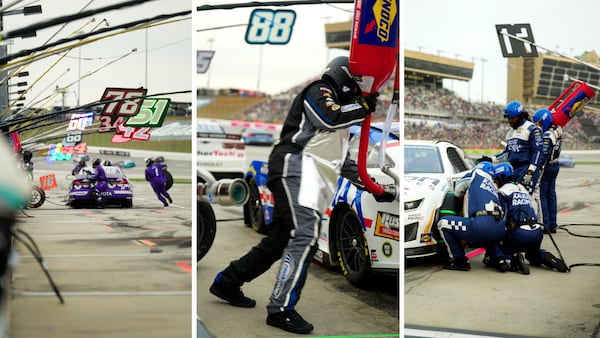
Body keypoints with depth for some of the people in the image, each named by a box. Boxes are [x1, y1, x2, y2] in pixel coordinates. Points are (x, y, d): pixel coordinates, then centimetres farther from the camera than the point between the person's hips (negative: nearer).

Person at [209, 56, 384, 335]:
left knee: (279, 238, 12)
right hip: (293, 167, -10)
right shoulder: (319, 91, -1)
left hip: (306, 176, 10)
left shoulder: (335, 101, 28)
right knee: (305, 235, -21)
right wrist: (364, 106, -11)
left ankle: (227, 282, 24)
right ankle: (281, 308, -22)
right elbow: (331, 118, -19)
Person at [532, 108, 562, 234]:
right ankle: (553, 225, 17)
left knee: (542, 195, -2)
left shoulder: (547, 135, -20)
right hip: (555, 166, 9)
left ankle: (546, 225, -2)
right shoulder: (557, 131, 7)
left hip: (547, 167, -9)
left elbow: (544, 155, -21)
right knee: (551, 195, 13)